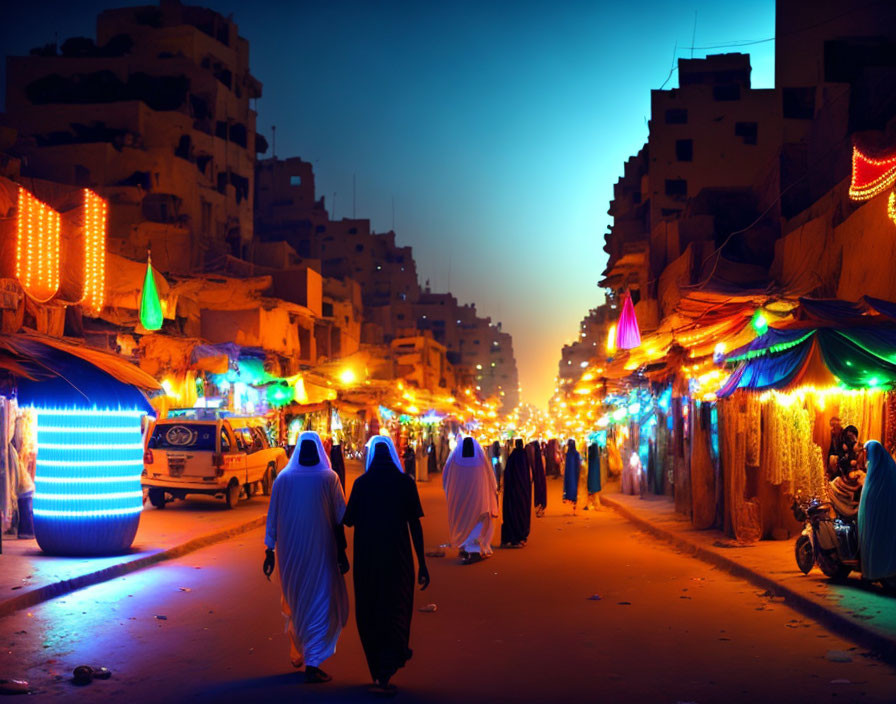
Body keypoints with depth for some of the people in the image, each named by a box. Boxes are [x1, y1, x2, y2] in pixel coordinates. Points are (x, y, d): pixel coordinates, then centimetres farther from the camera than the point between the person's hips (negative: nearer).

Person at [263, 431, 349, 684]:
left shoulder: (282, 479, 1)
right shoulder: (329, 479, -6)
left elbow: (272, 519, 2)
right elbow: (340, 520, -7)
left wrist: (270, 552, 8)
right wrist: (342, 553, -1)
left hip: (290, 552, 3)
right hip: (321, 552, -3)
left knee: (295, 603, 21)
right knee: (322, 605, 4)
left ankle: (297, 654, 34)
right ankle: (312, 663, -3)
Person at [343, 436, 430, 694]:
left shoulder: (361, 483, -2)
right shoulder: (404, 482, -3)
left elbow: (348, 520, -2)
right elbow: (415, 524, -5)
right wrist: (422, 564, -1)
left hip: (367, 558, 1)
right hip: (398, 557, -1)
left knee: (369, 612, 14)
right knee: (396, 610, 5)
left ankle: (379, 671, 22)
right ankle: (385, 672, -12)